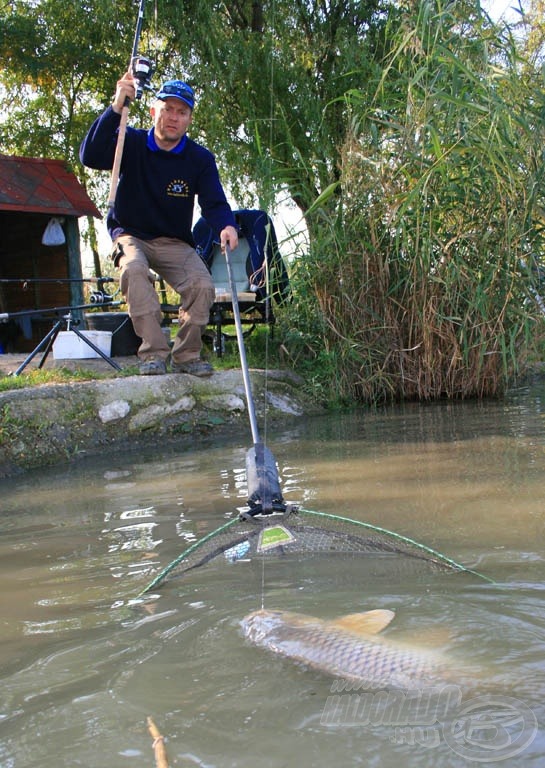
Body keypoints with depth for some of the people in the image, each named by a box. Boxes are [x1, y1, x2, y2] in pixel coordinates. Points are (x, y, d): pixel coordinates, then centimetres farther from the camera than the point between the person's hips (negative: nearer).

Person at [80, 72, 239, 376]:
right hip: (132, 236, -2)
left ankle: (186, 356, -4)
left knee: (203, 284, -22)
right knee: (134, 269, -34)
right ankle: (154, 353, -33)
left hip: (175, 243, 2)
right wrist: (116, 108, -36)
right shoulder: (132, 143, -9)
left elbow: (215, 203, -14)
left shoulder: (200, 158, -5)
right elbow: (90, 156, -26)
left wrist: (227, 226, -39)